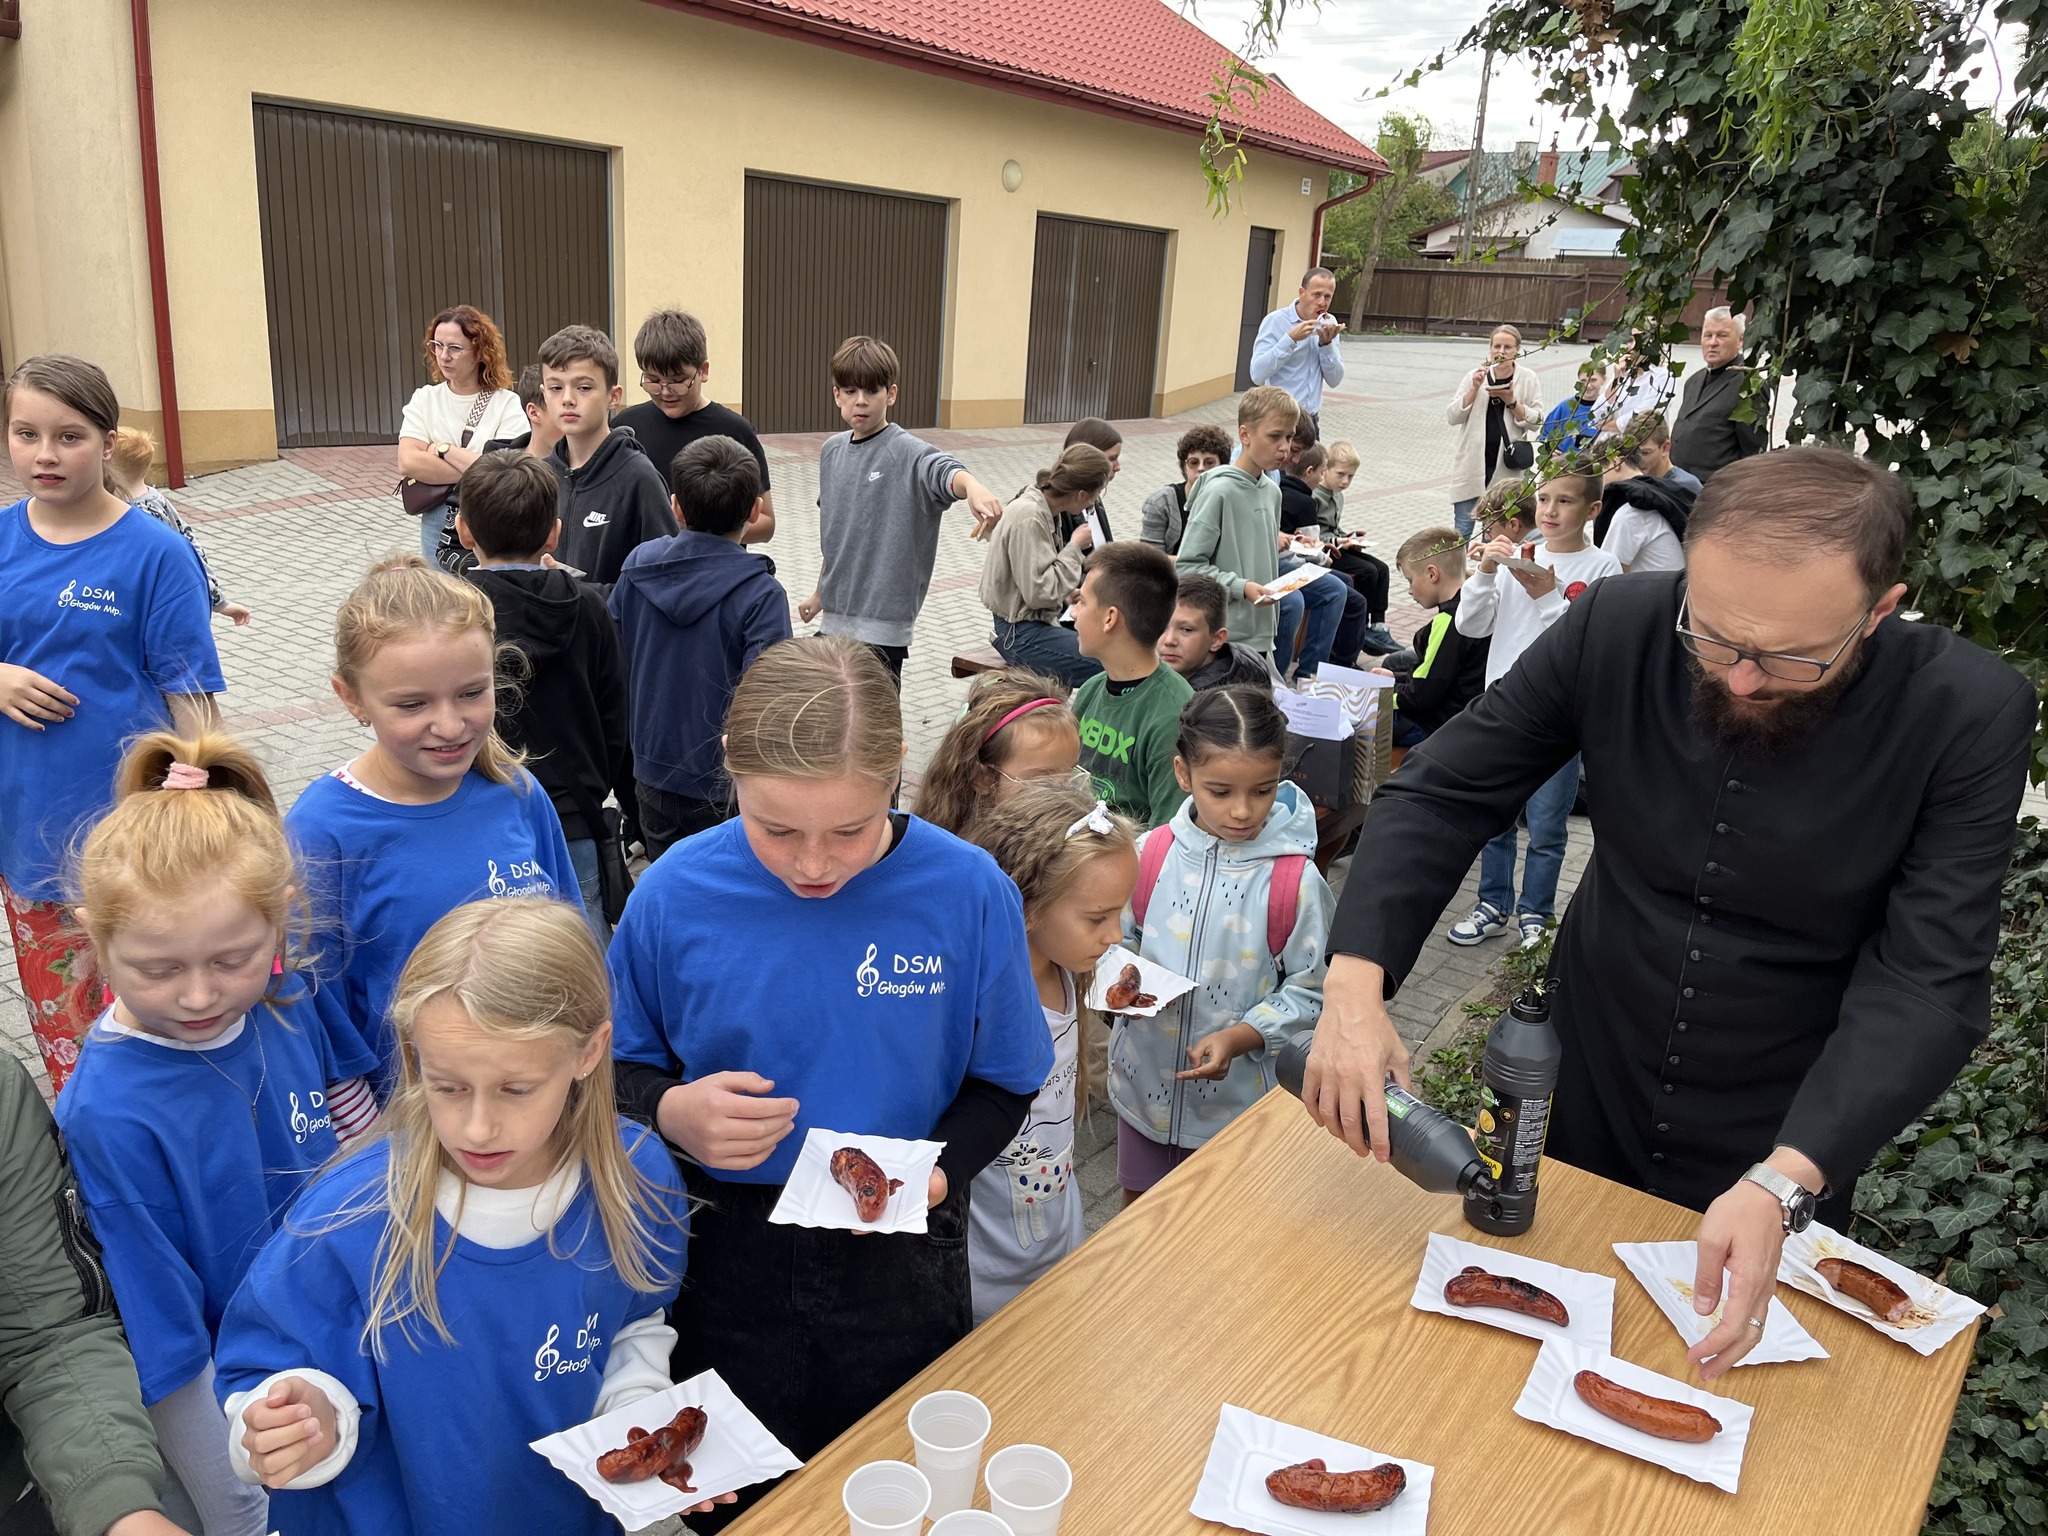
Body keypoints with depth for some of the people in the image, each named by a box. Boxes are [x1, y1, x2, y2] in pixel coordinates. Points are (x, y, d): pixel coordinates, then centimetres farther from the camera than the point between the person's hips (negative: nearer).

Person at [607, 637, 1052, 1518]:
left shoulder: (968, 893, -15)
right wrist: (670, 1112, -22)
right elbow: (622, 1072, -1)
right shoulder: (675, 898, -15)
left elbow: (1003, 1083, -3)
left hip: (899, 1266, 0)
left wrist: (940, 1168, -20)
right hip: (725, 1257, 0)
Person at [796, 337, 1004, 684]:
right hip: (834, 617, 7)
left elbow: (946, 473, -36)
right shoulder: (832, 450, 7)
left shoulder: (907, 453, -13)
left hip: (881, 623, -7)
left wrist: (973, 486, -58)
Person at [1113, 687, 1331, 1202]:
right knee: (1138, 1213, 24)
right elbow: (1118, 938, 3)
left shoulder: (1295, 880, -17)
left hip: (1238, 1095, -2)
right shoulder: (1151, 854, -10)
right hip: (1144, 1078, 3)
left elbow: (1309, 991, -10)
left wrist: (1238, 1038, -23)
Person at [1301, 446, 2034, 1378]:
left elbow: (1927, 984, -24)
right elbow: (1439, 796, -16)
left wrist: (1782, 1184, -37)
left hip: (1786, 1149, -1)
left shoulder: (1969, 715, -23)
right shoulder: (1615, 629, -19)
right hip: (1584, 1090, 2)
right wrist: (1356, 979, -31)